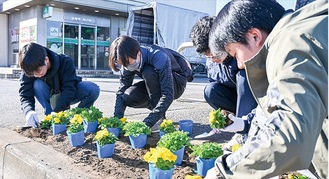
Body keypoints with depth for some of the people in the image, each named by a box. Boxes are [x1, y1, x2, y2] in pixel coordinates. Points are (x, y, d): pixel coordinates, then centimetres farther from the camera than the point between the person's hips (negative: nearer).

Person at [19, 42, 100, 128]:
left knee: (93, 89, -31)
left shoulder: (65, 62, -29)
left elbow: (69, 89, -35)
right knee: (37, 84, -31)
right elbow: (25, 96, -26)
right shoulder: (28, 71, -23)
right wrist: (29, 111, -49)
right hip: (50, 97, 2)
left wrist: (56, 112, -47)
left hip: (69, 95, -1)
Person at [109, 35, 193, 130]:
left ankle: (160, 118, -20)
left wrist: (147, 123, -43)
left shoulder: (159, 57, -36)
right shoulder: (127, 62, -16)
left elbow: (168, 95, -39)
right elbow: (121, 91, -13)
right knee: (127, 98, -22)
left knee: (148, 72, -35)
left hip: (177, 83, -5)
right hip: (156, 85, 6)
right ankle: (157, 110, 6)